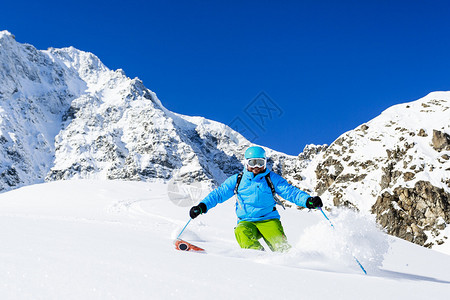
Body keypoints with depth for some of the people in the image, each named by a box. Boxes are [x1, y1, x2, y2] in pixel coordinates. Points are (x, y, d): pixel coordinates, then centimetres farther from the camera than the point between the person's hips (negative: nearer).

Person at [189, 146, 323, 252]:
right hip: (246, 222, 1)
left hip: (269, 219, -1)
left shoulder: (272, 178, 8)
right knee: (241, 232, -32)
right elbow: (219, 193, 11)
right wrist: (203, 206, -4)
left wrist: (308, 200, -18)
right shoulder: (237, 180, 12)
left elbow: (290, 191, -1)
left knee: (280, 244, -26)